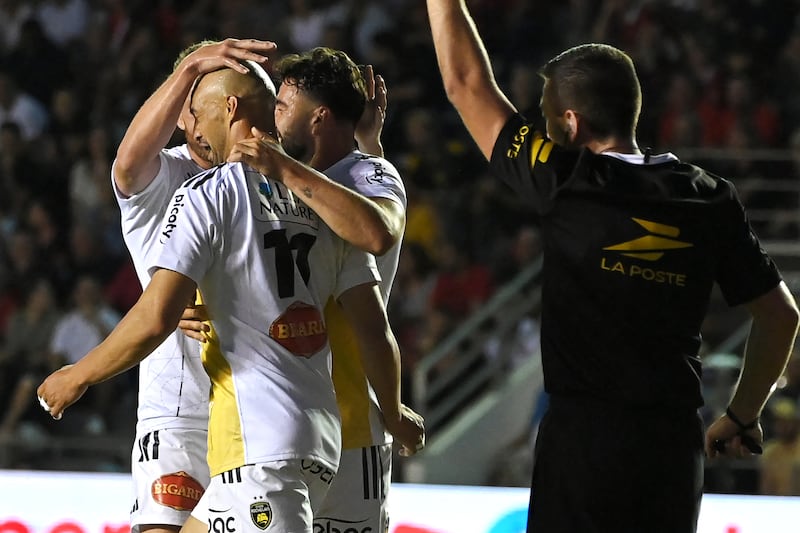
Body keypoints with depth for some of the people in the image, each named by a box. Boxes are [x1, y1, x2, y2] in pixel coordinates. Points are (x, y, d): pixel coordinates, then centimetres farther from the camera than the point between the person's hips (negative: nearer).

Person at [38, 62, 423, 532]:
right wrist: (394, 414, 27)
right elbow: (375, 330, 11)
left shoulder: (207, 193, -4)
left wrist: (78, 376, 4)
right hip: (321, 437, 7)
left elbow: (157, 318, -12)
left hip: (256, 440, -7)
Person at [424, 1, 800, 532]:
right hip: (677, 439, 5)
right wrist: (743, 415, 21)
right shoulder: (709, 198, 5)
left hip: (584, 432, -5)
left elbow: (467, 85, 2)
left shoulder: (566, 184, -7)